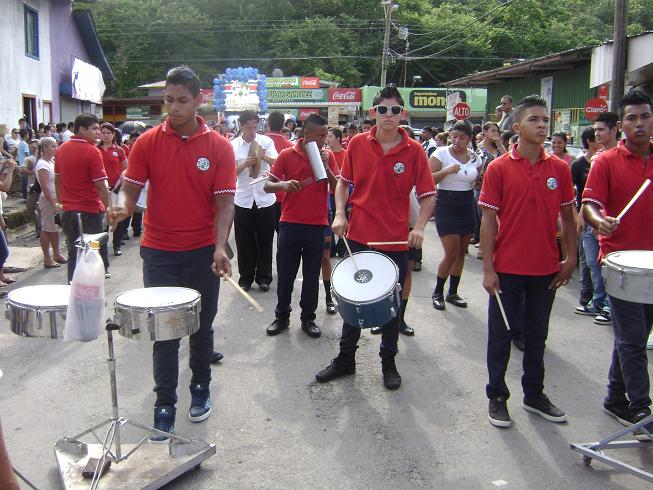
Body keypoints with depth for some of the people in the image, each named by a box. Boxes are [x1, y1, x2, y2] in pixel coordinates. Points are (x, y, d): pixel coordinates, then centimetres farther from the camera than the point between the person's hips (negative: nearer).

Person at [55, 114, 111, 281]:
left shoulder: (62, 149, 8)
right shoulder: (92, 151, -14)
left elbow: (57, 179, 17)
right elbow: (101, 185, -17)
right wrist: (108, 207, -9)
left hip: (68, 210, 6)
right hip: (90, 211, -6)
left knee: (73, 253, 14)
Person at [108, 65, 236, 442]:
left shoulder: (219, 147, -5)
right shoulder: (148, 143, -2)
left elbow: (224, 201, -8)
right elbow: (131, 188, -1)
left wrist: (221, 247, -22)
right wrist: (124, 206, -25)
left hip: (203, 251, 0)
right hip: (159, 251, 0)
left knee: (202, 326, 14)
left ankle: (201, 389, 34)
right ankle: (165, 406, 15)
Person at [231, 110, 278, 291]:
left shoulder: (266, 141, -1)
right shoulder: (233, 145, -1)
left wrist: (264, 157, -31)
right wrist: (245, 164, -23)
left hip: (265, 198, 0)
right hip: (243, 200, 0)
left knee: (265, 240, 7)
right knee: (244, 242, 7)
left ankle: (263, 277, 18)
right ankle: (245, 278, 19)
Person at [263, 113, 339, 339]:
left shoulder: (328, 156, 3)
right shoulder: (287, 155, -2)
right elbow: (267, 186, -2)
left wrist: (325, 167, -15)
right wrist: (283, 184, -23)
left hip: (317, 225, 1)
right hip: (290, 223, -1)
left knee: (312, 276, 9)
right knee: (285, 274, 7)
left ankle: (308, 318, 22)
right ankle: (282, 316, 23)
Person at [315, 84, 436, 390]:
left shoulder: (414, 151, -6)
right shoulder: (357, 144, -2)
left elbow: (427, 195, -4)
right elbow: (344, 182, 8)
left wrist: (420, 227, -19)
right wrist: (339, 213, -6)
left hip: (396, 241, -1)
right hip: (359, 236, 2)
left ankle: (389, 362, 30)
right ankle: (345, 359, 30)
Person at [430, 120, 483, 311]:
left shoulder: (475, 158, 5)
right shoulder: (441, 153, -8)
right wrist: (447, 171, -27)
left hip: (467, 207, 5)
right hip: (446, 206, -5)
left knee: (461, 253, 10)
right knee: (452, 253, -9)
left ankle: (452, 293, 23)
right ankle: (437, 292, 11)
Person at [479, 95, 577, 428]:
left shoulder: (559, 169, 2)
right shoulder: (499, 168, -7)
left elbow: (568, 216, 9)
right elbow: (488, 220, -8)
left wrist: (571, 259, 4)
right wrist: (488, 269, -10)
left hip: (546, 269, 3)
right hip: (507, 269, -3)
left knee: (537, 335, 16)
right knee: (501, 334, 9)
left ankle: (534, 395, 31)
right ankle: (497, 396, 23)